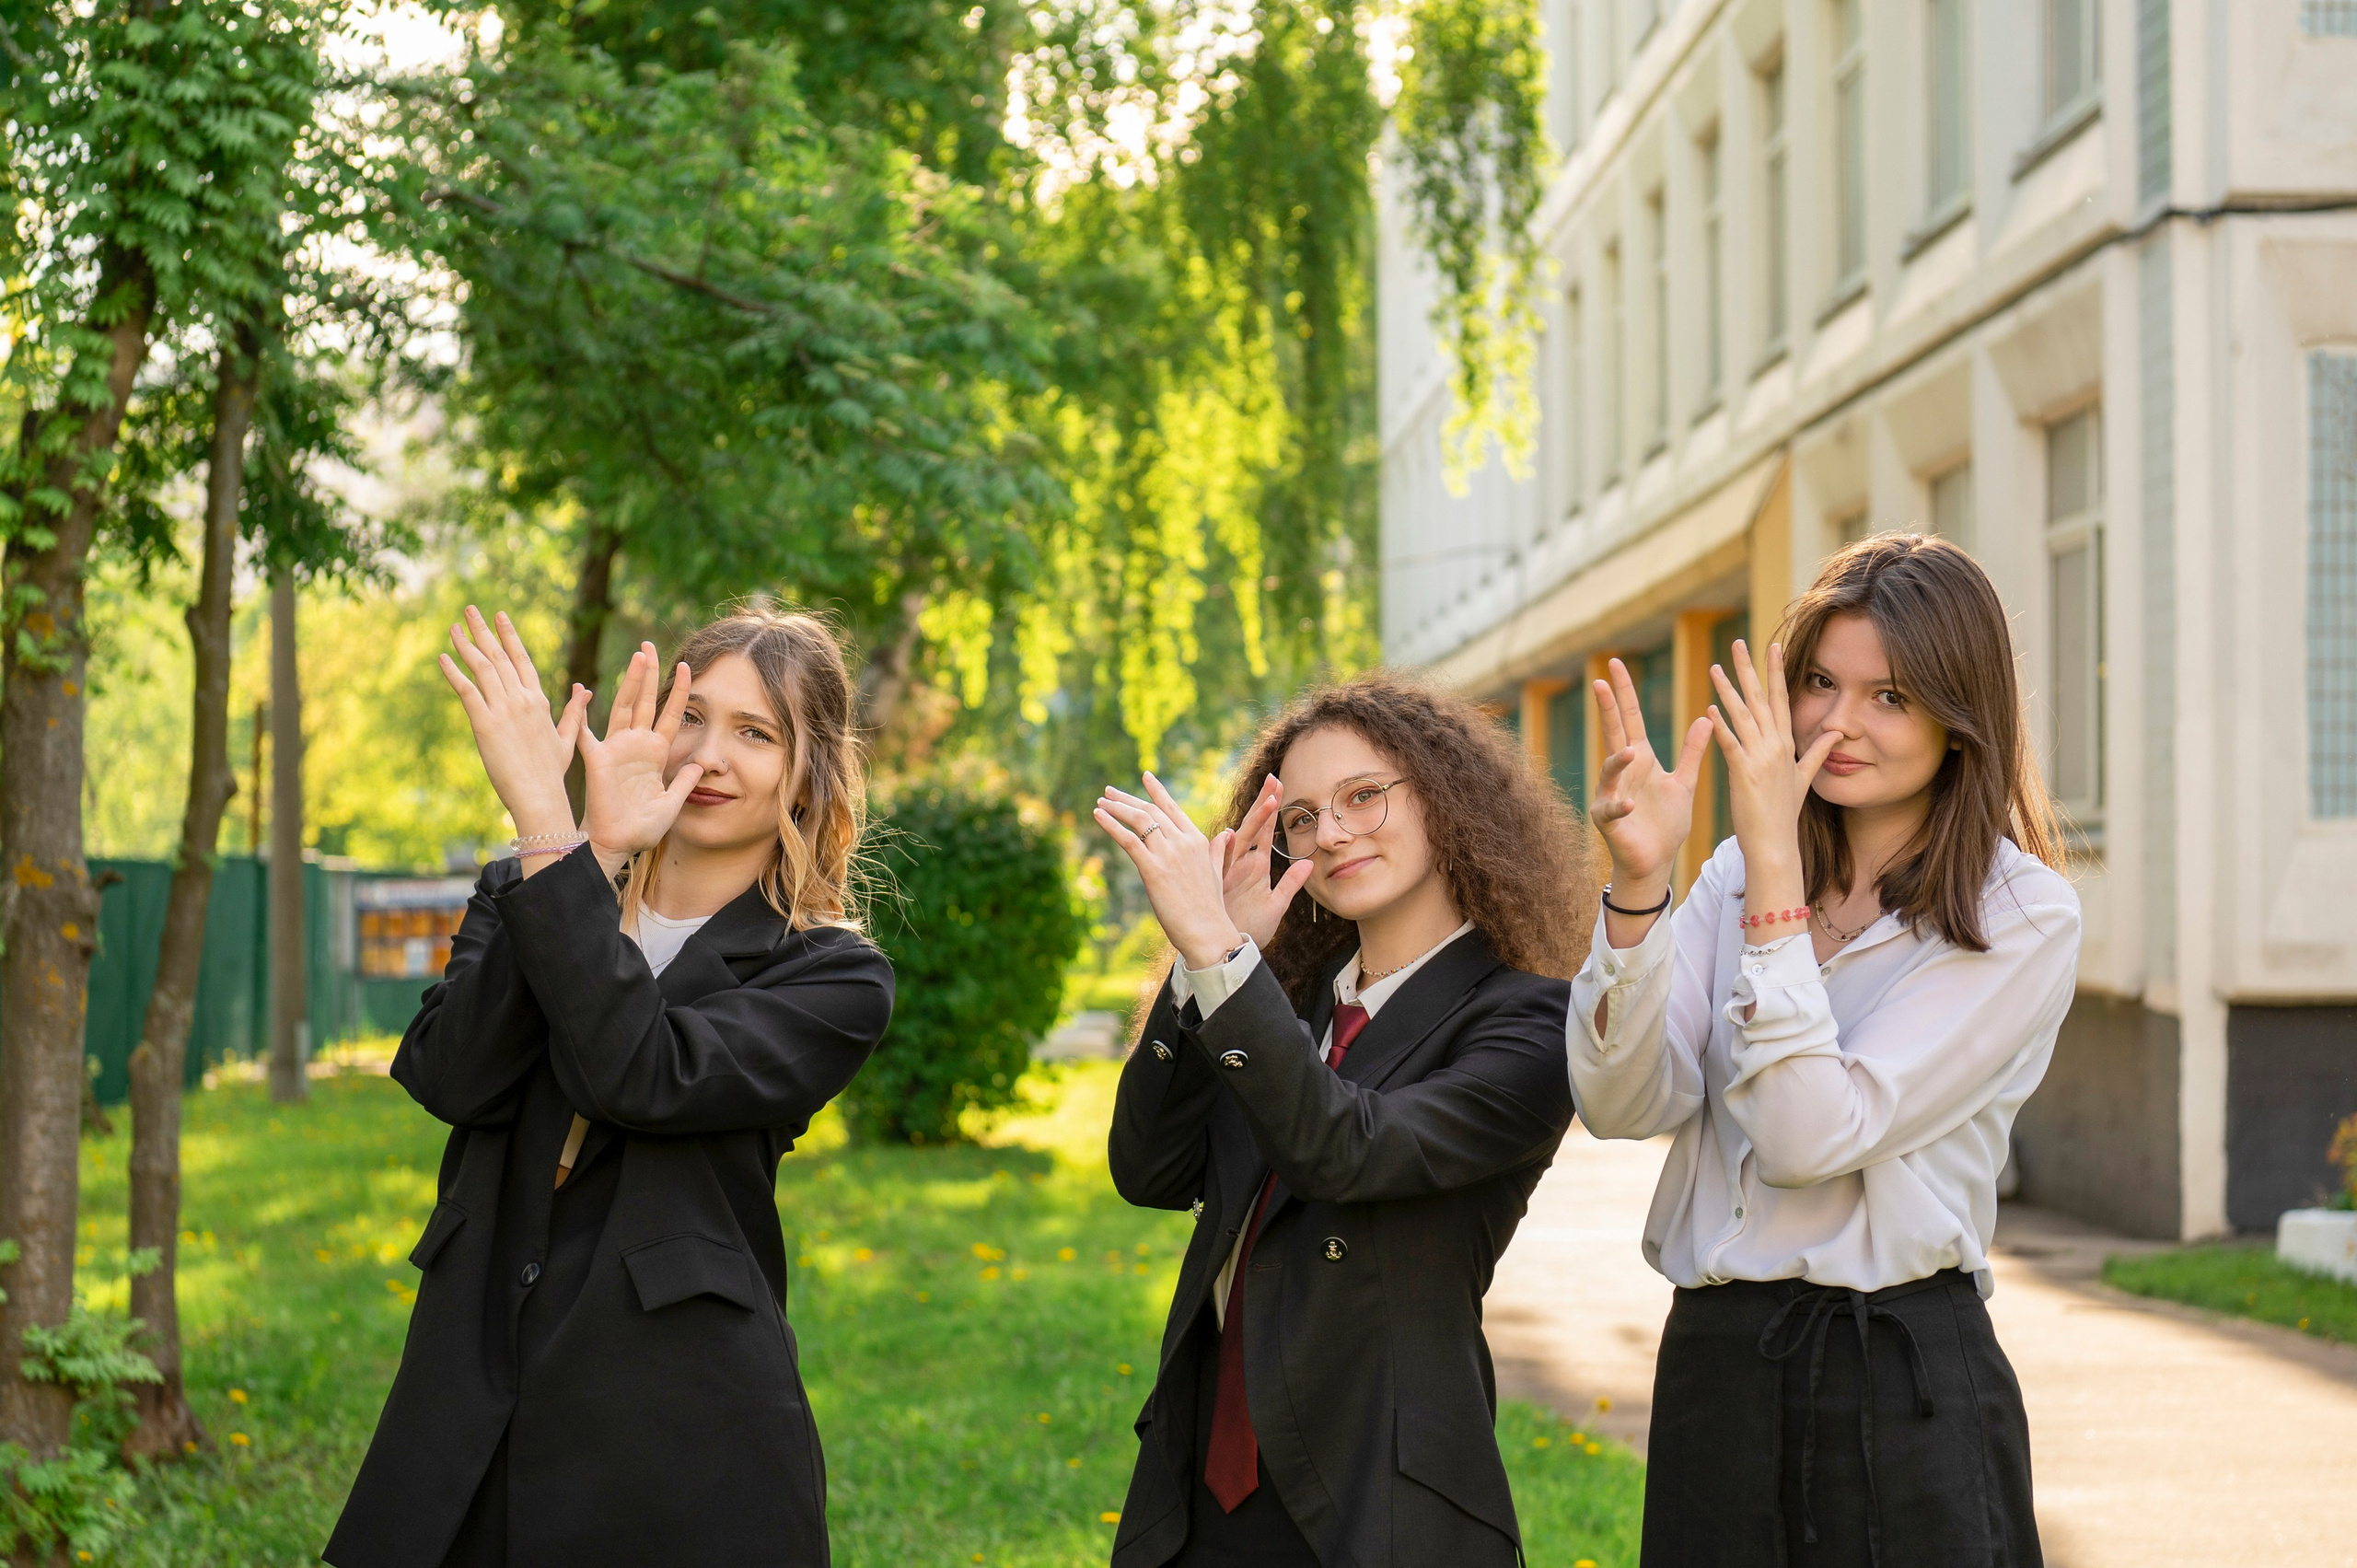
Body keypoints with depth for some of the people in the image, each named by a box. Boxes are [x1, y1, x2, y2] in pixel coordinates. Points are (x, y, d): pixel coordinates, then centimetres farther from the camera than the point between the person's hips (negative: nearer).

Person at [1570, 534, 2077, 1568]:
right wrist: (1638, 883, -18)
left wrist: (1775, 865, -18)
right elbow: (1624, 1106, -6)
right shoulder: (1736, 875, 6)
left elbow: (1812, 1134, -17)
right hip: (1712, 1360, 4)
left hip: (1905, 1382, -4)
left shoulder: (2022, 919, -7)